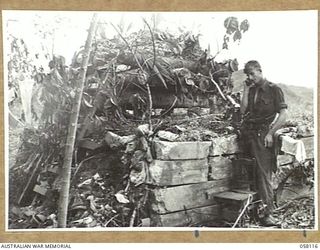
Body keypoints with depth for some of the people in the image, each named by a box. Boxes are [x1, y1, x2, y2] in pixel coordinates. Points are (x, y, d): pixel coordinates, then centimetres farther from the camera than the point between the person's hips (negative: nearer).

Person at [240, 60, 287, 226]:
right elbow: (243, 111, 6)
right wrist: (246, 91, 2)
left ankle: (268, 212, -8)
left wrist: (270, 133, -12)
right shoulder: (251, 90, 17)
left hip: (262, 134, -5)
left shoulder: (273, 89, 0)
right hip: (248, 132, 5)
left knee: (263, 172, -9)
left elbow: (283, 115, -5)